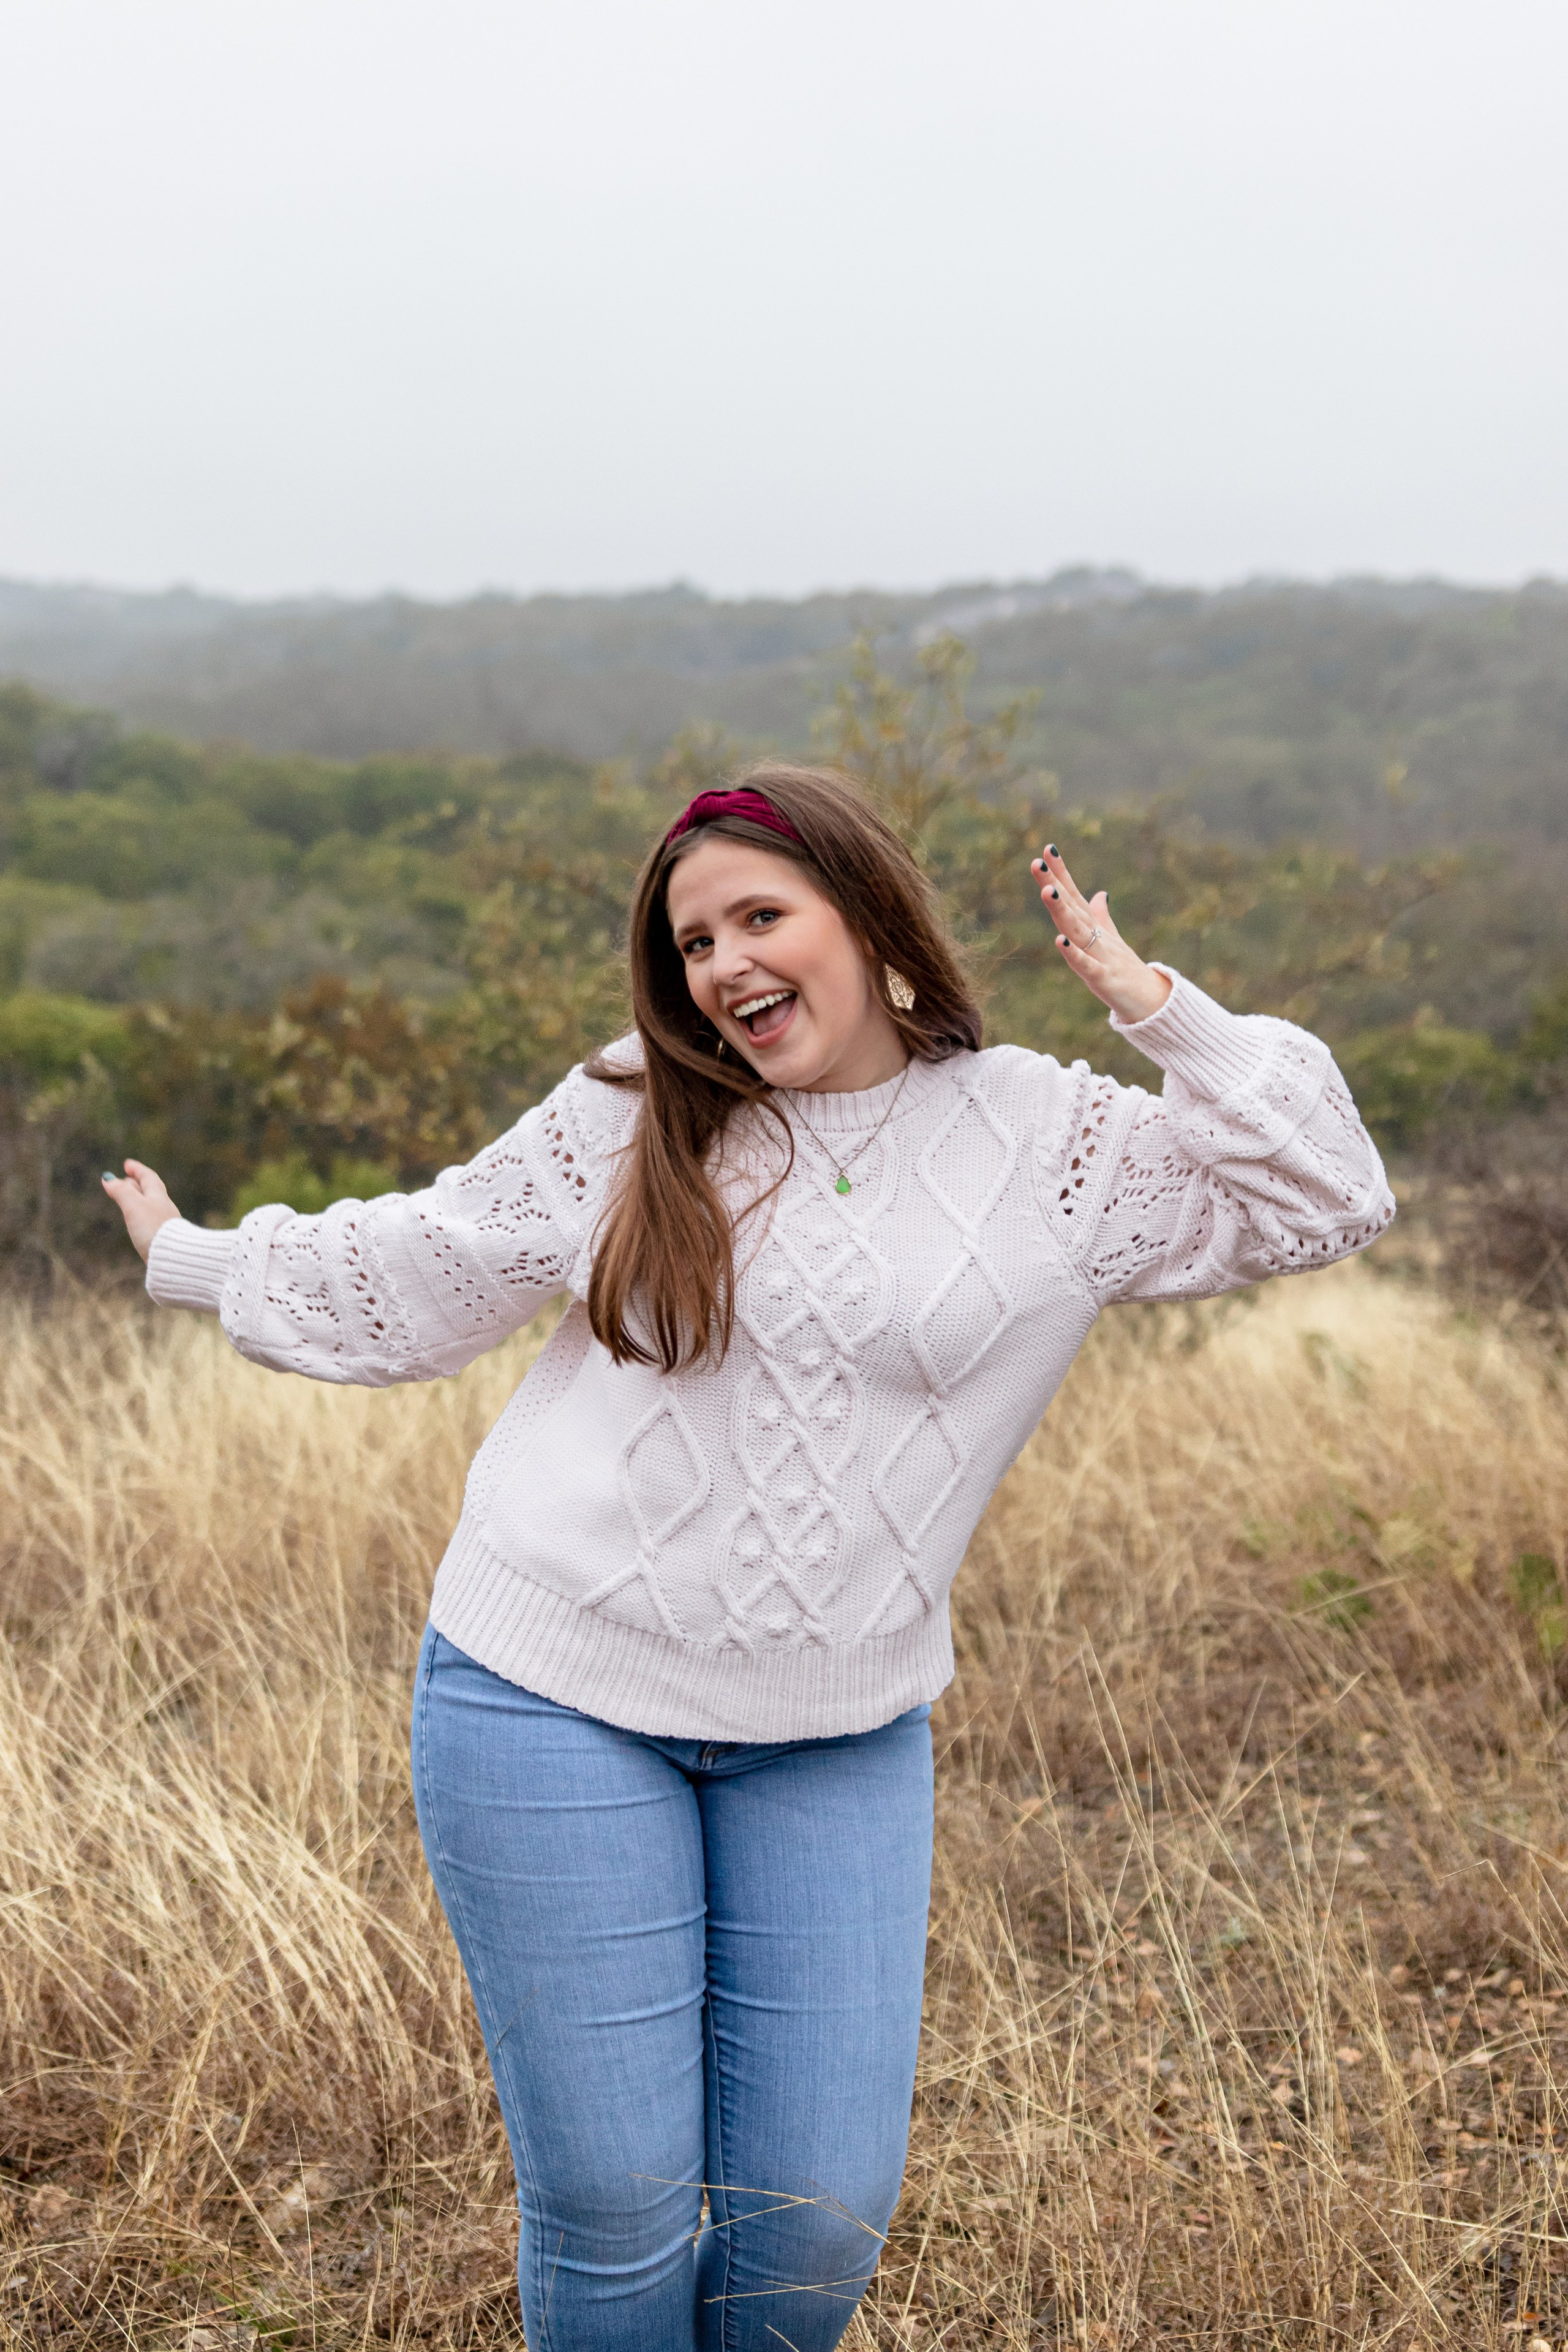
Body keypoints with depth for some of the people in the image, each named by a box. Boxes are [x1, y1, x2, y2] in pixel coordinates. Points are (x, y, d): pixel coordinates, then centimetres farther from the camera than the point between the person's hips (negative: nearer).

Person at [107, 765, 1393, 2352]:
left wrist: (1156, 1009, -8)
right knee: (612, 2197, 2)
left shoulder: (1050, 1145, 0)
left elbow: (1329, 1206, -3)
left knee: (822, 2209, 4)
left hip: (839, 1742, 1)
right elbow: (408, 1275, 13)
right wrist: (188, 1260, 21)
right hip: (556, 1699, -1)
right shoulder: (626, 1122, 1)